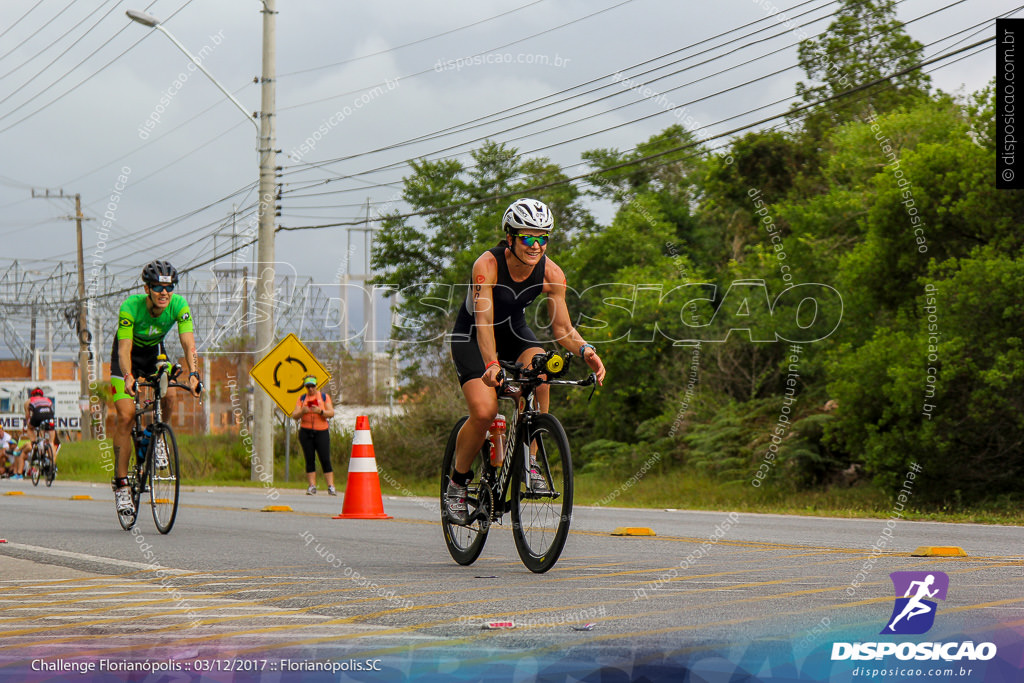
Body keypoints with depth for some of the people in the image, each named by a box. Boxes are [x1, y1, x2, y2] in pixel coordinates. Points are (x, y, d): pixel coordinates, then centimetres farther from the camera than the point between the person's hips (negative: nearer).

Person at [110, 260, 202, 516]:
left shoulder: (179, 305, -26)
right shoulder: (131, 306, -32)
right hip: (129, 355, -2)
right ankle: (121, 483, -9)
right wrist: (128, 378, -55)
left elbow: (189, 344, -32)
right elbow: (125, 349, -37)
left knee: (167, 398, -26)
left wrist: (193, 374, -49)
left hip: (155, 353, 2)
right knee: (125, 415, -15)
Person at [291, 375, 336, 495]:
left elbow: (331, 413, -2)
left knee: (325, 459, -9)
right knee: (309, 459, 0)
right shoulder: (301, 399, 10)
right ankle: (312, 486, 2)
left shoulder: (324, 397, 7)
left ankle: (331, 486, -10)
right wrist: (302, 412, -18)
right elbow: (294, 416, 3)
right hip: (305, 432, 2)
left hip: (322, 431, -2)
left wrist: (320, 411, -19)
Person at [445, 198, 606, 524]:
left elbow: (562, 328, -15)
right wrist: (491, 364, -54)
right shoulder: (487, 265, -30)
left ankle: (529, 461, -17)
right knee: (484, 411, -23)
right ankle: (457, 483, 1)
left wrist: (585, 350, -36)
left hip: (514, 331, 3)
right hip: (471, 336, -3)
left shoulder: (551, 274, -19)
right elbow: (484, 321, -38)